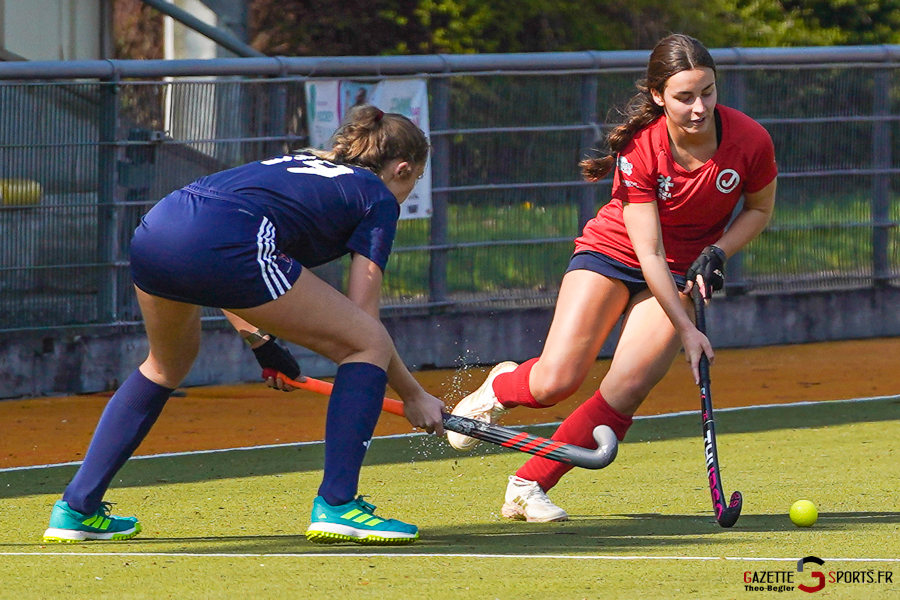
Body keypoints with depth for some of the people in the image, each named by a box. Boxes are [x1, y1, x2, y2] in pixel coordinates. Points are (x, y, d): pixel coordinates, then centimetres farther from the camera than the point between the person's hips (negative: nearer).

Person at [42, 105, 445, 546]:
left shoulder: (297, 164, 36)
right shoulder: (377, 198, 17)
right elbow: (364, 320, 11)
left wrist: (257, 339, 34)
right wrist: (414, 397, 21)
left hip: (152, 231, 8)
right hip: (224, 244, -7)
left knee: (167, 365, 35)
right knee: (369, 346, 8)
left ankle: (76, 509, 31)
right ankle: (336, 505, 2)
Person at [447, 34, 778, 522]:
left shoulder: (750, 141, -19)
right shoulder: (639, 149, -25)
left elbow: (760, 208, 2)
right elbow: (648, 253, -24)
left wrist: (718, 252, -15)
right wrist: (686, 329, -30)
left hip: (679, 275, 2)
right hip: (614, 253, -2)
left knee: (625, 391, -19)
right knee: (556, 381, -17)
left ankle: (527, 488, -5)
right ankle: (501, 387, 21)